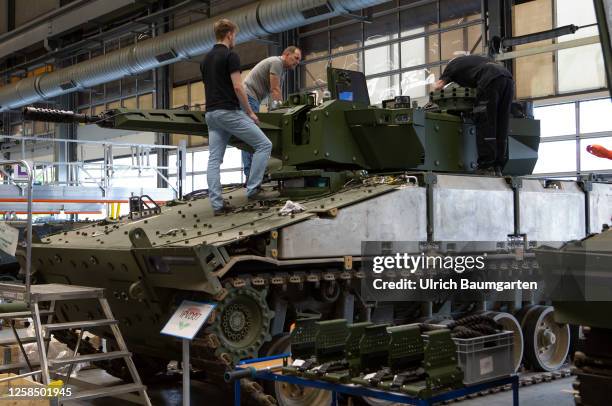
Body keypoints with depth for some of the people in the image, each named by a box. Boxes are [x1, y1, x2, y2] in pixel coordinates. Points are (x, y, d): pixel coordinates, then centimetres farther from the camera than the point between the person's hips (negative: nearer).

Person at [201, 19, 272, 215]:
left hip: (211, 114, 9)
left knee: (214, 160, 2)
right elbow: (238, 87, -15)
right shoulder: (230, 55, -9)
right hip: (230, 112, -8)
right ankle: (252, 189, 0)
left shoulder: (206, 59, 17)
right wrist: (250, 112, -6)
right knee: (264, 145, 2)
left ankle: (217, 204, -1)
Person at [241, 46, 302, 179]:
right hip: (248, 96, -11)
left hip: (252, 99, 11)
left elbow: (276, 93, 16)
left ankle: (251, 174, 4)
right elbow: (275, 90, -15)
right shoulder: (276, 62, -10)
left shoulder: (282, 69, 21)